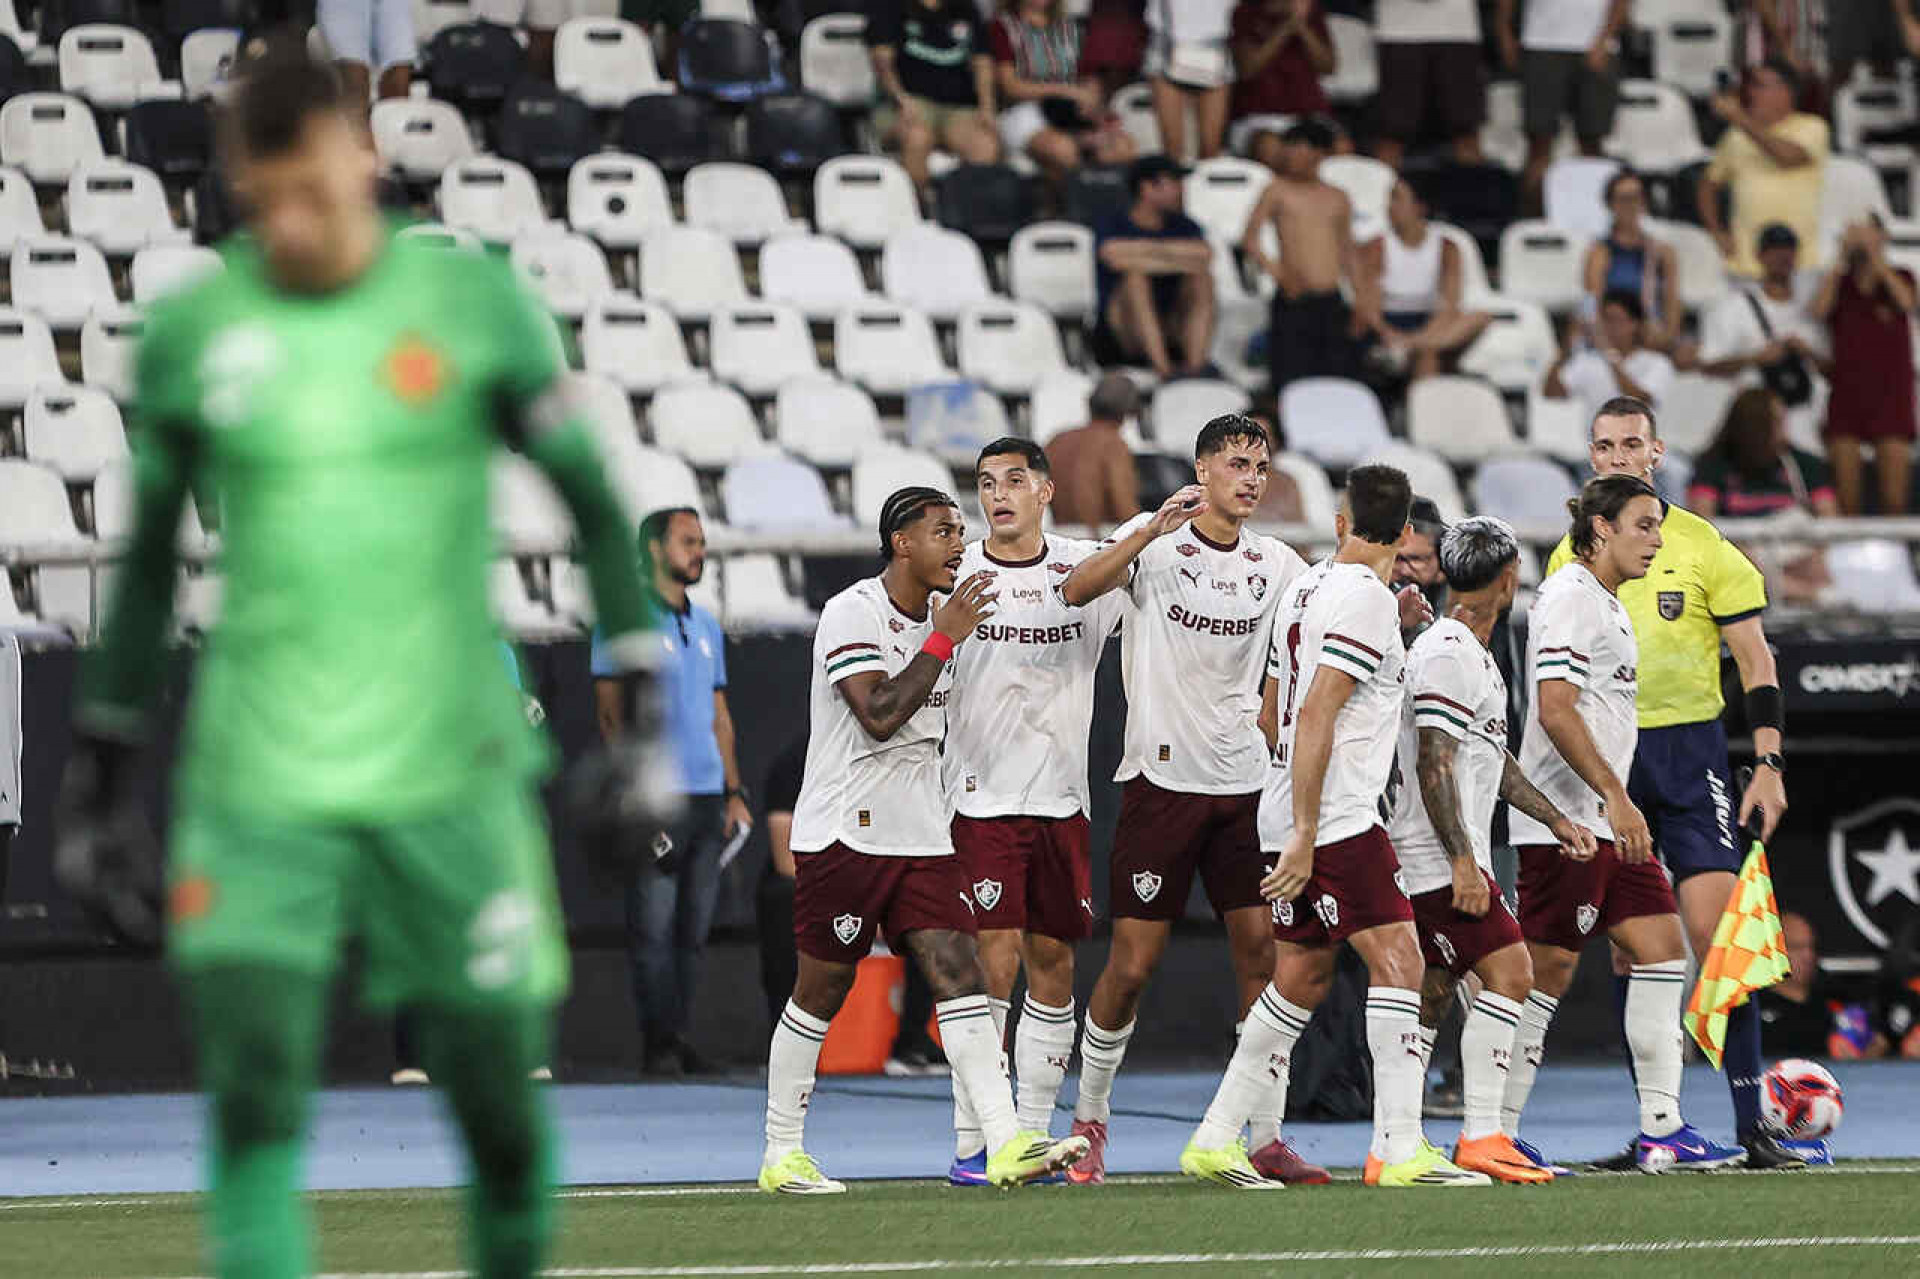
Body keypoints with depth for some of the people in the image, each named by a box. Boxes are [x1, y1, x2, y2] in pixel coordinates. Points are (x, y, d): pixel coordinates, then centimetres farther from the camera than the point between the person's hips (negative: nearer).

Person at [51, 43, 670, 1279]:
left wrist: (642, 714, -2)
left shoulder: (474, 306, -2)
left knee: (503, 1109, 4)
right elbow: (148, 562, 15)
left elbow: (595, 510, 5)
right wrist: (102, 776, 16)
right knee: (254, 1101, -14)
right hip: (257, 791, 1)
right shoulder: (192, 333, 4)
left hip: (450, 779, 0)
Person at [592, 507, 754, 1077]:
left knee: (694, 927, 5)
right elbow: (610, 711, -5)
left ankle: (678, 1036, 10)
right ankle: (658, 1044, -7)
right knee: (653, 925, -9)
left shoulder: (707, 626, 19)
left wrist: (734, 792, 15)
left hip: (707, 796, 6)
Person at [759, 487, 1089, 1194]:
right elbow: (879, 716, -24)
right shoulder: (851, 614, -12)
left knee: (960, 976, -8)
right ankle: (782, 1155, 15)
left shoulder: (942, 613, 13)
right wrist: (944, 640, -21)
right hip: (843, 833, -7)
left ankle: (1006, 1144, -18)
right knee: (821, 994, 2)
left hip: (920, 836, 7)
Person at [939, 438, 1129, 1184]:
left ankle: (1032, 1135, 13)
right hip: (981, 803, -3)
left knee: (1053, 968, 5)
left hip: (1062, 803, 3)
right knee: (992, 963, -10)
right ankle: (973, 1142, -6)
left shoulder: (1089, 569, 6)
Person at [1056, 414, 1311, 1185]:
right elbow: (1077, 590, -20)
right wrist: (1153, 529, -34)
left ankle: (1264, 1135, 4)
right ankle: (1089, 1115, 16)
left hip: (1244, 781, 4)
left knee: (1261, 948, -2)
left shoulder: (1275, 563, 9)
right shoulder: (1153, 539, -4)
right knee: (1134, 962, -2)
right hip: (1163, 775, -4)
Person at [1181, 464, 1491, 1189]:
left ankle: (1216, 1140, 17)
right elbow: (1315, 719, -19)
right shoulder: (1366, 599, -12)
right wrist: (1304, 833, -21)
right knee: (1397, 959, -10)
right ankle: (1398, 1149, -16)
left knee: (1302, 977, 15)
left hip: (1295, 820, 9)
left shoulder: (1306, 588, 15)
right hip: (1335, 819, -9)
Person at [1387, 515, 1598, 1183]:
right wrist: (1463, 860, -22)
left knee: (1432, 999, 8)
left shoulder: (1474, 654, 19)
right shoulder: (1445, 654, -13)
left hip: (1452, 862, 10)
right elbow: (1434, 764, -19)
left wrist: (1558, 821, 27)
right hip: (1440, 860, -10)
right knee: (1509, 971, -15)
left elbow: (1492, 761, 28)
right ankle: (1481, 1135, -17)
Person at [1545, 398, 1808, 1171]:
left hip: (1688, 750, -3)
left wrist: (1769, 765, -6)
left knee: (1716, 930, -12)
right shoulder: (1569, 558, 9)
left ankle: (1751, 1122, -10)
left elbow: (1756, 662, 1)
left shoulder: (1702, 545, 0)